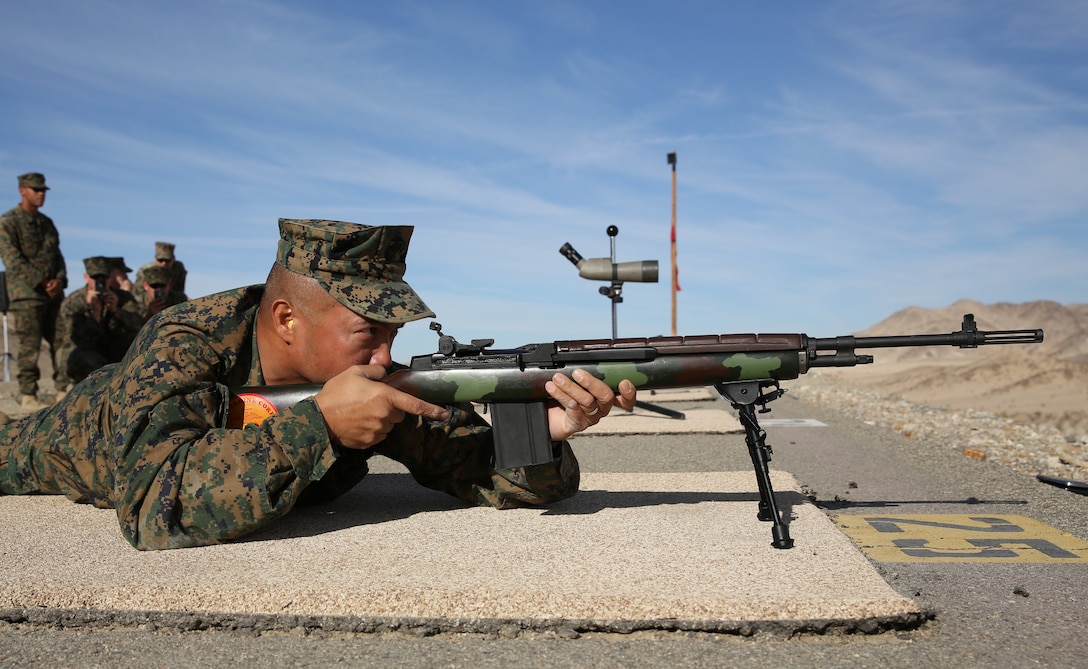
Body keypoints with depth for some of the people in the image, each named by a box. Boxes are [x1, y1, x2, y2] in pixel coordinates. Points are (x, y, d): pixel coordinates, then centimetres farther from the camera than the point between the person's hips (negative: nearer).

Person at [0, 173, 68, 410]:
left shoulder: (47, 222, 18)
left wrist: (59, 280, -3)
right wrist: (43, 282, -15)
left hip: (54, 293, 6)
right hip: (26, 294, -6)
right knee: (30, 346, -5)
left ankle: (64, 390, 10)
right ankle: (28, 395, 2)